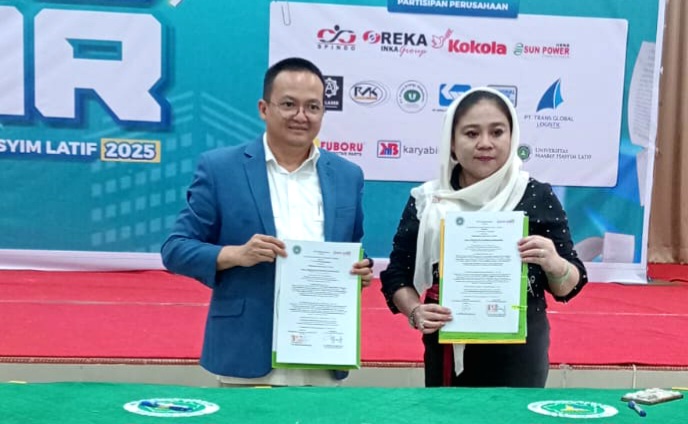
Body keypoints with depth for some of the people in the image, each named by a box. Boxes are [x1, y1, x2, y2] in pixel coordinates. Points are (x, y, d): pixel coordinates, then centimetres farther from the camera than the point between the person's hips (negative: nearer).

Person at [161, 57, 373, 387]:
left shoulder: (347, 176, 9)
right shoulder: (219, 168, -1)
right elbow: (176, 249, -2)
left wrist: (362, 271, -6)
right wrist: (236, 254, -18)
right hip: (247, 359, -3)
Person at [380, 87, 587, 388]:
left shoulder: (538, 197, -3)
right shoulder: (426, 200, -1)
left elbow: (568, 287, 1)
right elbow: (397, 275, 4)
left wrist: (555, 265, -19)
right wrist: (415, 312, -13)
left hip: (519, 355, -1)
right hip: (447, 355, 1)